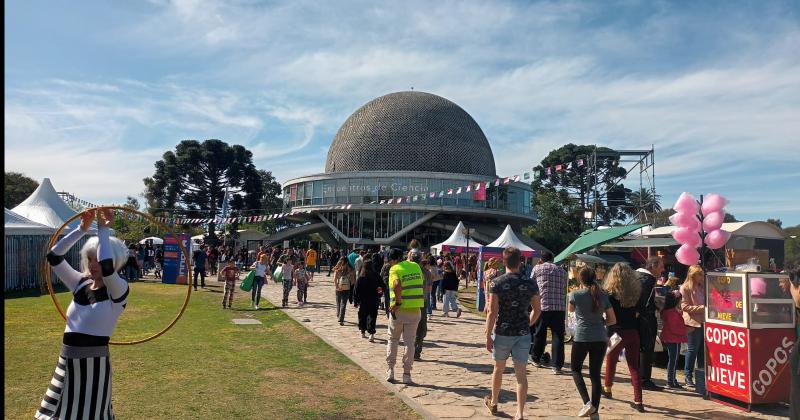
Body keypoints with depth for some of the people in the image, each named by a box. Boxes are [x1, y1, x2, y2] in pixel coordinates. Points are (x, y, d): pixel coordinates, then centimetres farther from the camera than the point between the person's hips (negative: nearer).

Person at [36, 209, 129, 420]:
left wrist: (104, 230, -21)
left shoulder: (118, 290, -11)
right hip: (66, 363, 6)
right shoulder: (80, 284, 6)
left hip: (94, 364, -6)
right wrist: (81, 229, -7)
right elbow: (54, 256, 2)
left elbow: (106, 267, -31)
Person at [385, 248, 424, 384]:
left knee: (393, 339, 17)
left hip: (399, 309, -3)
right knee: (409, 342, 10)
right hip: (415, 309, 3)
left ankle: (390, 370, 15)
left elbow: (397, 285, -29)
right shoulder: (416, 266, 7)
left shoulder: (395, 269, -10)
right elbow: (421, 283, 12)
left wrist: (398, 302, -19)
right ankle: (407, 374, 10)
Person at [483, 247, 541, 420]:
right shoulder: (530, 283, -2)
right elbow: (537, 310, 5)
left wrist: (488, 336, -7)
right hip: (523, 334, 1)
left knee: (498, 368, 18)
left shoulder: (497, 283, -10)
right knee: (521, 373, 3)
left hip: (502, 333, -1)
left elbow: (492, 312, -13)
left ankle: (493, 403, 37)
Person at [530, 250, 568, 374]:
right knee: (558, 337, 3)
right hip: (560, 308, 2)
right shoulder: (562, 271, 14)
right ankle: (557, 366, 0)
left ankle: (536, 359, 28)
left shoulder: (538, 268, 4)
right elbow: (565, 291, 19)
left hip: (542, 306, -1)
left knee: (539, 334, 13)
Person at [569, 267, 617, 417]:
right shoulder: (603, 296, 4)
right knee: (595, 374, 11)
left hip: (582, 338, -3)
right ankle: (594, 410, 12)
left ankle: (587, 402, -2)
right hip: (600, 339, 3)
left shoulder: (576, 294, -5)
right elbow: (612, 320, 9)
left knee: (575, 369, 15)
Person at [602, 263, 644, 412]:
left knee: (611, 361, 19)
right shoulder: (635, 291, -1)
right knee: (634, 366, 6)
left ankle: (607, 389, 38)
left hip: (616, 333, -3)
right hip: (632, 332, 3)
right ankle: (638, 401, 1)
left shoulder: (610, 293, -13)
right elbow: (637, 312, 5)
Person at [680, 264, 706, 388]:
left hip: (703, 321, 7)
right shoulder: (685, 288, -6)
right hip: (693, 322, -7)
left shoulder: (702, 287, 15)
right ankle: (688, 376, 7)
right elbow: (685, 306, -12)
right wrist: (702, 308, -18)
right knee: (692, 350, -3)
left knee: (703, 349, 9)